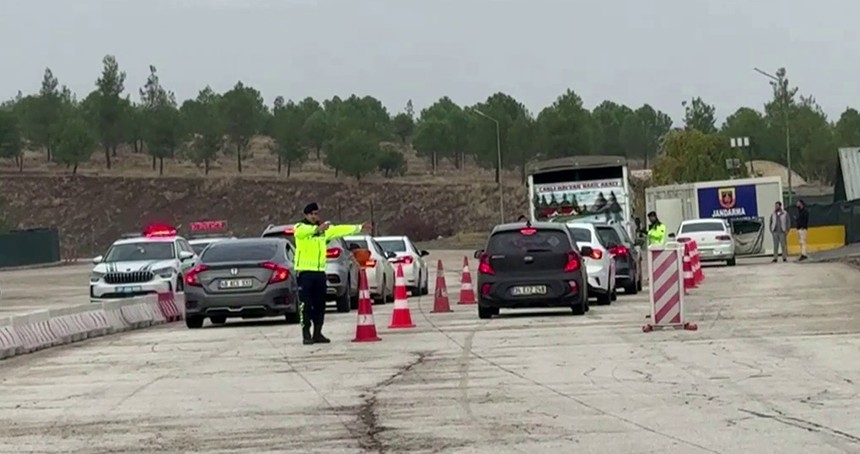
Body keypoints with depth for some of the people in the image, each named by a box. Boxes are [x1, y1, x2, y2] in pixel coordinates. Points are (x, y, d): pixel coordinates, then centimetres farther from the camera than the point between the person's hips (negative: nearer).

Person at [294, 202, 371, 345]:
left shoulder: (325, 229, 15)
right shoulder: (300, 228, -5)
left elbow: (340, 230, 18)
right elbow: (304, 231, -28)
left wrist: (359, 228, 16)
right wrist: (318, 228, -48)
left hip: (320, 271, 6)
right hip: (305, 271, -6)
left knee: (320, 305, 9)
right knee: (306, 305, -7)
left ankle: (317, 333, 17)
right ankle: (306, 334, -5)